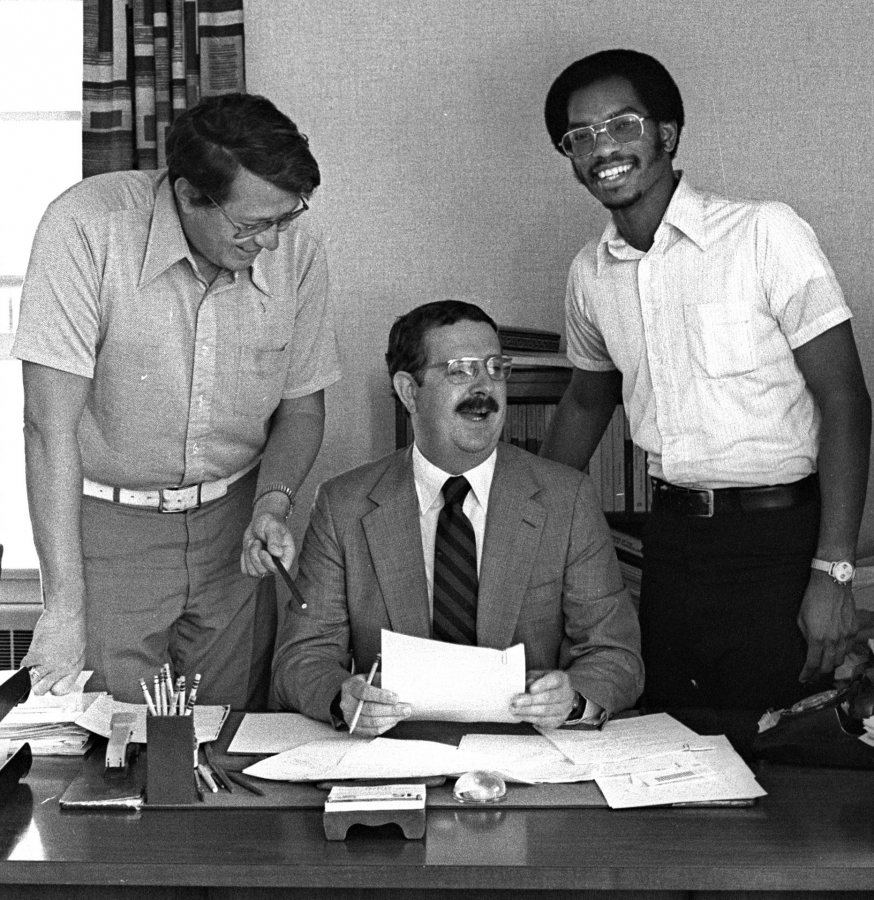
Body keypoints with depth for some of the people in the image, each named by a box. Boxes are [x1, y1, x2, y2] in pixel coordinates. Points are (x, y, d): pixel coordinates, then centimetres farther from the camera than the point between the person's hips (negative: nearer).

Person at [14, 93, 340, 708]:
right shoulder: (86, 226, -21)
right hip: (107, 522, -3)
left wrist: (273, 503, -15)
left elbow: (302, 408, 4)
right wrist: (65, 610, -24)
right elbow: (51, 423, -22)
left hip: (231, 520, 3)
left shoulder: (297, 248, -10)